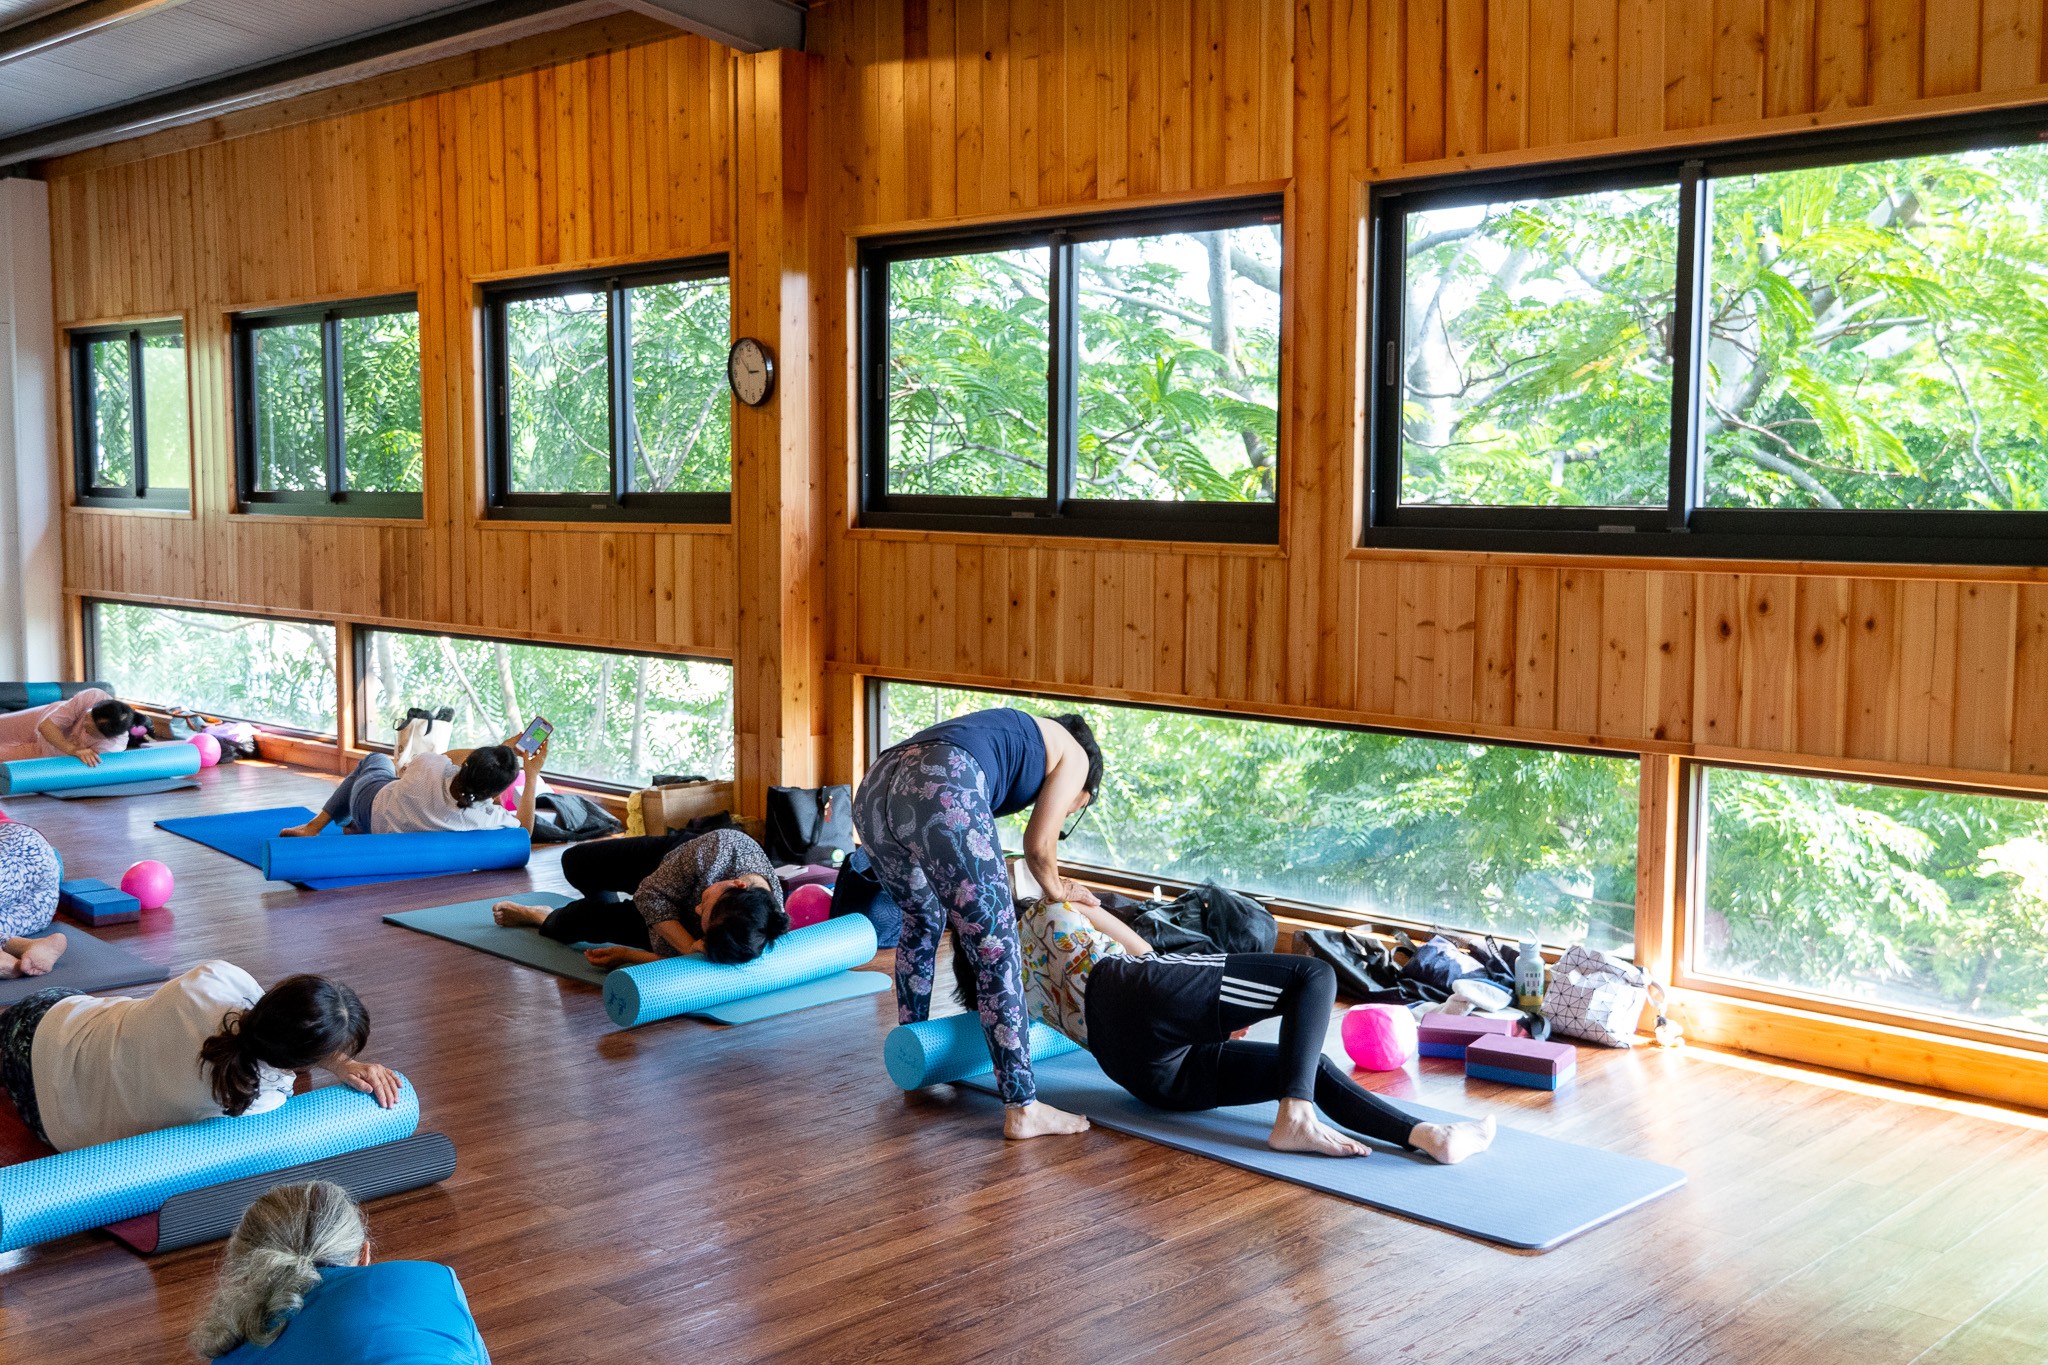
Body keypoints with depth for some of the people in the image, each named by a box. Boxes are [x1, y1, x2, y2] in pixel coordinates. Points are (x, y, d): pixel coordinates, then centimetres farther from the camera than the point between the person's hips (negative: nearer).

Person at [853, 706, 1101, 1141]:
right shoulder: (1073, 754, 23)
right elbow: (1039, 845, 17)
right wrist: (1056, 889, 36)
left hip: (874, 789, 8)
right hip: (941, 792, -8)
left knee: (922, 921, 31)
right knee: (996, 952, 2)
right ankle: (1022, 1109, 4)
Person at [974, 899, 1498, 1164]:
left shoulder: (1023, 994, 31)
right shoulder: (1047, 914, 19)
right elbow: (1141, 951, 21)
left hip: (1150, 1077, 7)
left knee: (1314, 1067, 6)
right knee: (1313, 974, -10)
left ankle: (1423, 1134, -14)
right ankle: (1295, 1117, -27)